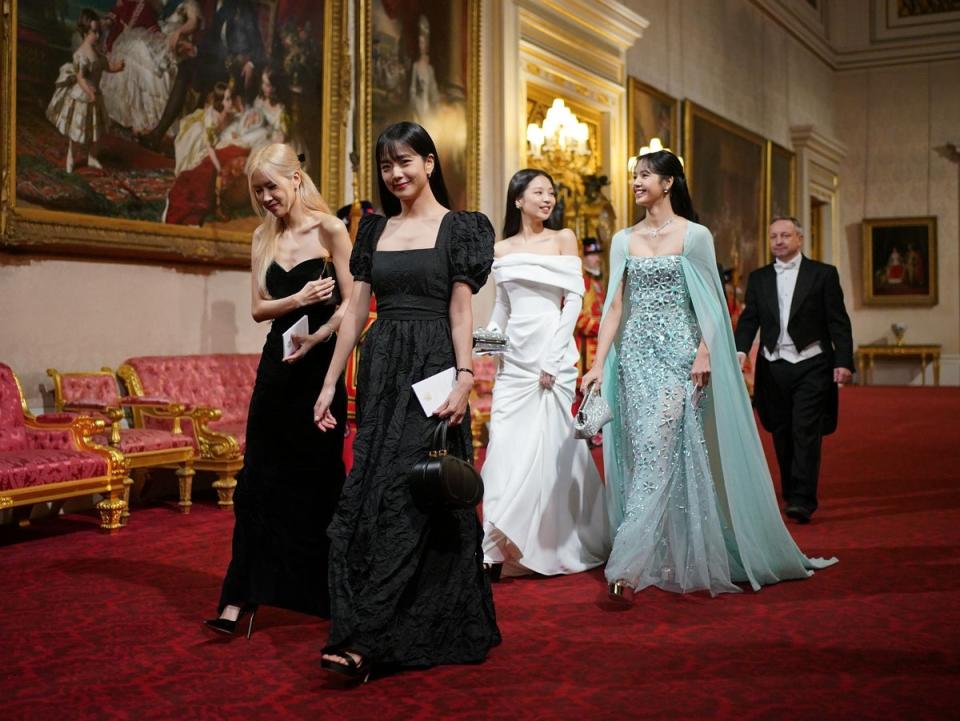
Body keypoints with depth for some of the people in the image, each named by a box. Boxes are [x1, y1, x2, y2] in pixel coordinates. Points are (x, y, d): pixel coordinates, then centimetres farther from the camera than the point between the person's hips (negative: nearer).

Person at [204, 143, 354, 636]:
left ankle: (327, 593, 21)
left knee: (318, 479, 5)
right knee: (258, 479, 1)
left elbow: (350, 304, -8)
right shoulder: (264, 238, 11)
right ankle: (240, 596, 4)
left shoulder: (329, 229, -4)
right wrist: (298, 299, -14)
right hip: (277, 364, 4)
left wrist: (314, 338, -23)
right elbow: (259, 308, 5)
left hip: (320, 365, -4)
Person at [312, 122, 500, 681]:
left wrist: (465, 377, -17)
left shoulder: (457, 227, 1)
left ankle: (367, 640, -11)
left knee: (404, 494, -9)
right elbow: (357, 311, 12)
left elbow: (461, 310, -5)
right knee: (372, 491, 3)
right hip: (380, 368, 6)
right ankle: (413, 629, 14)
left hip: (431, 367, -6)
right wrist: (331, 382, 8)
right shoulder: (375, 230, 14)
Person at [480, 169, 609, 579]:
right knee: (507, 446, -1)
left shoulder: (563, 239, 2)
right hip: (514, 360, 3)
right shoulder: (501, 250, 11)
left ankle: (551, 543, 12)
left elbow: (574, 299, -4)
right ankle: (500, 548, 5)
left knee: (549, 445, -1)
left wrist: (552, 359, -11)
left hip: (552, 356, -3)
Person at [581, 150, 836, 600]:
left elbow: (710, 304, -2)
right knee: (647, 454, 4)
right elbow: (614, 306, 9)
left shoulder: (694, 236, -1)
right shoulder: (623, 240, 11)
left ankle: (627, 567, -16)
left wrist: (704, 354, -13)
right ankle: (664, 560, 15)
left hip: (678, 352, -4)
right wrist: (598, 364, 2)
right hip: (635, 353, 5)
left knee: (658, 451, -13)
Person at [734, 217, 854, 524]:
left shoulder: (823, 274, 2)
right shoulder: (758, 278, 11)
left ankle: (803, 501, -8)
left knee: (806, 433, -8)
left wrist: (843, 362, -9)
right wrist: (740, 350, -13)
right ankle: (789, 493, 22)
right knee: (782, 435, 10)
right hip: (773, 368, 4)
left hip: (811, 366, -3)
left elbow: (838, 322, -1)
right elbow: (749, 319, 4)